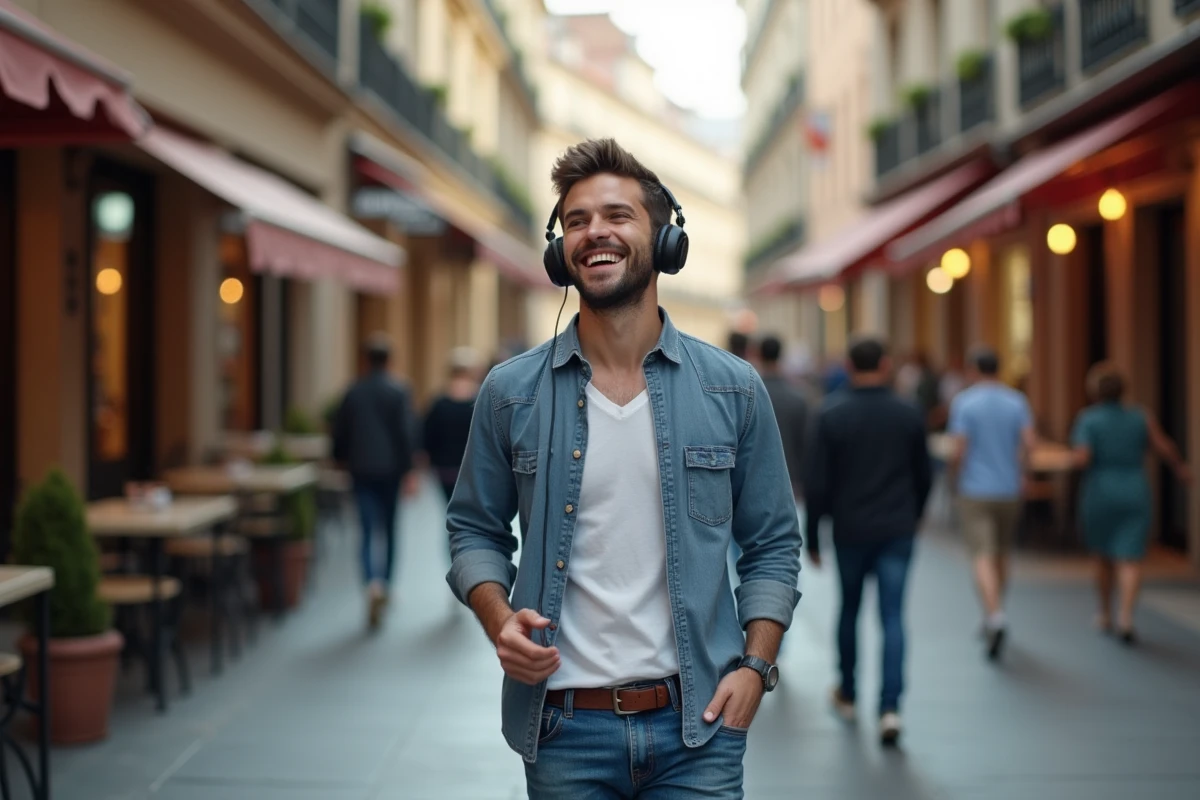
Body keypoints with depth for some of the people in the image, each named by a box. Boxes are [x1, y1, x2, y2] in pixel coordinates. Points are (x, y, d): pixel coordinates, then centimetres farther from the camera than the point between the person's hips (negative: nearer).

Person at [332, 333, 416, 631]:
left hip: (362, 470, 1)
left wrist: (342, 460, 21)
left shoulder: (353, 391, 1)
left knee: (369, 531, -2)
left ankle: (373, 583, -25)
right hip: (390, 469, -1)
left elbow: (339, 432, 6)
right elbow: (406, 433, -12)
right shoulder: (399, 391, -7)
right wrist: (407, 468, -8)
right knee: (389, 530, 15)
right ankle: (385, 585, 24)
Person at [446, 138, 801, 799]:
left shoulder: (733, 389, 1)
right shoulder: (510, 393, 1)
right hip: (563, 728, 0)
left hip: (696, 726, 0)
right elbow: (475, 529, 10)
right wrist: (499, 620, -8)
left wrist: (756, 666, -5)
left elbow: (773, 544, 6)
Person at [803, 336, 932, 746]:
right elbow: (924, 476, 8)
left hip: (850, 530, 0)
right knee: (892, 616, -1)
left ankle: (847, 694, 31)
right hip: (897, 531, 0)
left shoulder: (831, 415, -7)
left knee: (849, 609, 17)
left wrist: (812, 537, 0)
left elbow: (816, 483, -8)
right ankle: (890, 705, -13)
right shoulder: (909, 415, -1)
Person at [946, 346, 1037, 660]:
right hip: (1009, 490, 4)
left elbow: (958, 450, -14)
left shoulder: (964, 402, -8)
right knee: (1001, 555, 19)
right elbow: (1031, 443, -8)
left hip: (975, 491, -4)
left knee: (983, 558, -9)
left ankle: (995, 615, -29)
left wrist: (953, 463, 8)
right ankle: (992, 619, 30)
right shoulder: (1017, 401, 2)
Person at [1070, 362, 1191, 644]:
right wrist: (1180, 468, 14)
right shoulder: (1140, 417, 1)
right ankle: (1126, 618, -22)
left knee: (1104, 557, 19)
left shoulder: (1087, 419, -6)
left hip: (1099, 497, 0)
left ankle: (1106, 616, 29)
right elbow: (1164, 448, -5)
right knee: (1129, 561, -3)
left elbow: (1082, 459, -15)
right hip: (1135, 497, 0)